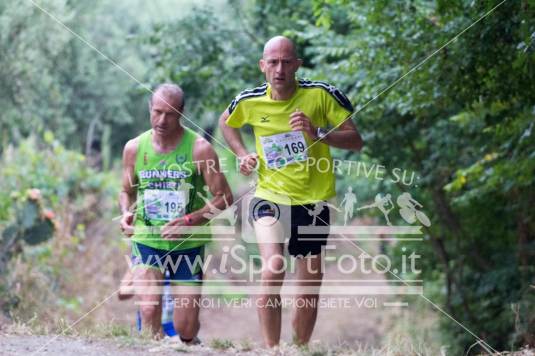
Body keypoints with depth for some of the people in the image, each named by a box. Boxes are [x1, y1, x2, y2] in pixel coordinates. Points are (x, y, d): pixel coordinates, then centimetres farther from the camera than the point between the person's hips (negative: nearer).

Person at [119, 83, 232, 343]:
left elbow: (224, 196, -7)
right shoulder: (134, 148, -1)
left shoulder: (199, 149, -10)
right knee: (149, 312, -22)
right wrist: (126, 213, -8)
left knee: (186, 330, 3)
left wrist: (190, 220, -21)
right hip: (146, 241, 1)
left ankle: (186, 350, 38)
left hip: (188, 245, -1)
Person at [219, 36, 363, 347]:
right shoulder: (249, 102, -4)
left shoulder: (321, 95, -10)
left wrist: (318, 133, -24)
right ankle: (271, 350, -18)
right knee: (273, 270, -26)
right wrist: (243, 154, 4)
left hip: (313, 201, 1)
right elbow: (226, 122, 20)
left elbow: (356, 140, -8)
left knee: (310, 291, 9)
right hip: (269, 196, -1)